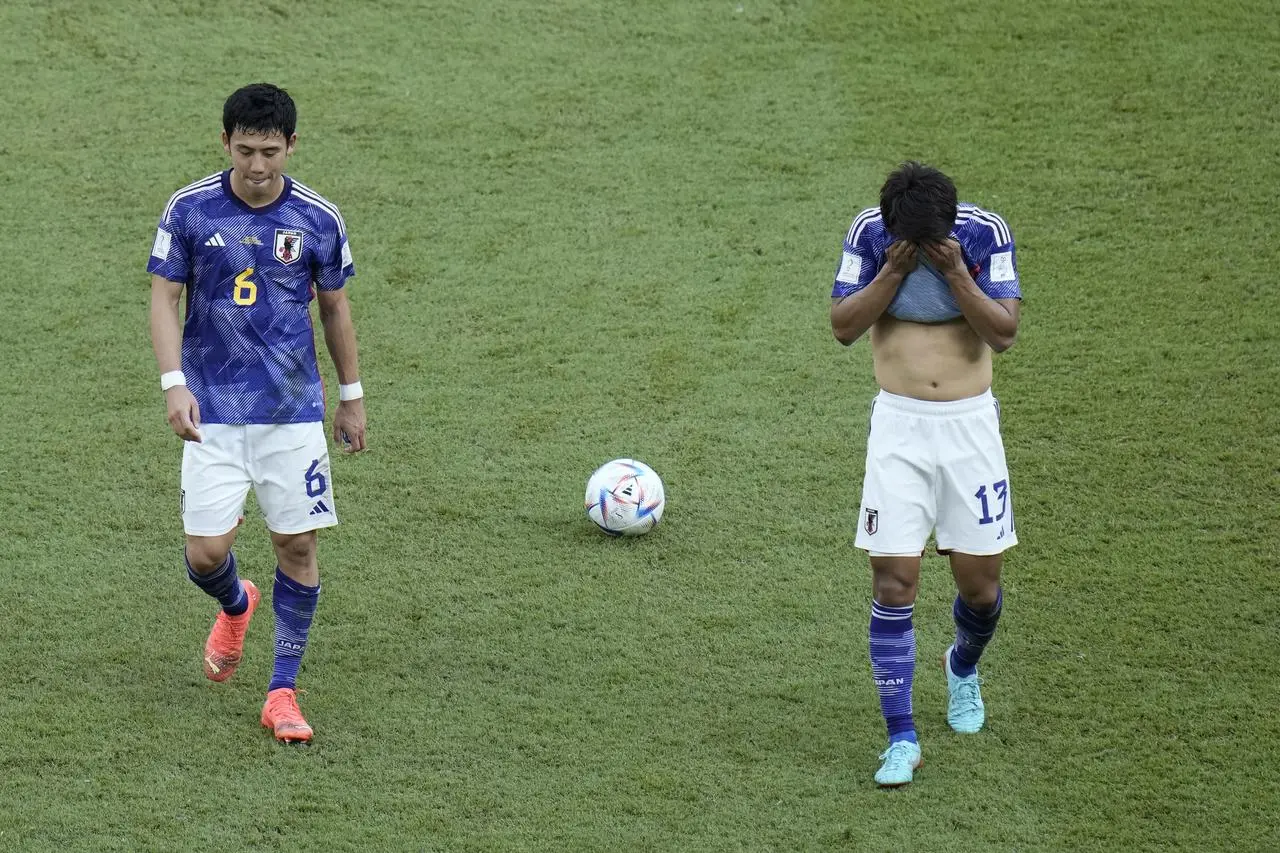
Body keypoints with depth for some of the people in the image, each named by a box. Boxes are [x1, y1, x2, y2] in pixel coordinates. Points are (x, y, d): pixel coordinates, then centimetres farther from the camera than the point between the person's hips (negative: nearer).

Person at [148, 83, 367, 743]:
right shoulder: (190, 210, -5)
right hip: (212, 410, -1)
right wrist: (174, 382, -15)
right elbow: (164, 298, -2)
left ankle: (282, 691, 10)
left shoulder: (318, 219, -1)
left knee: (297, 545, -3)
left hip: (293, 410, 1)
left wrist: (352, 397, 17)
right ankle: (235, 606, 31)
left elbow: (334, 307, 11)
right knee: (206, 552, -7)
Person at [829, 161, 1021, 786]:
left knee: (979, 581, 5)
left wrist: (955, 272, -23)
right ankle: (901, 738, -3)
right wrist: (894, 272, -19)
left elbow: (1005, 332, -12)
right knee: (894, 578, -8)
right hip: (899, 424, 0)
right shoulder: (870, 233, -6)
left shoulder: (985, 233, -8)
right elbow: (844, 326, -7)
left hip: (970, 423, 0)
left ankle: (963, 666, 40)